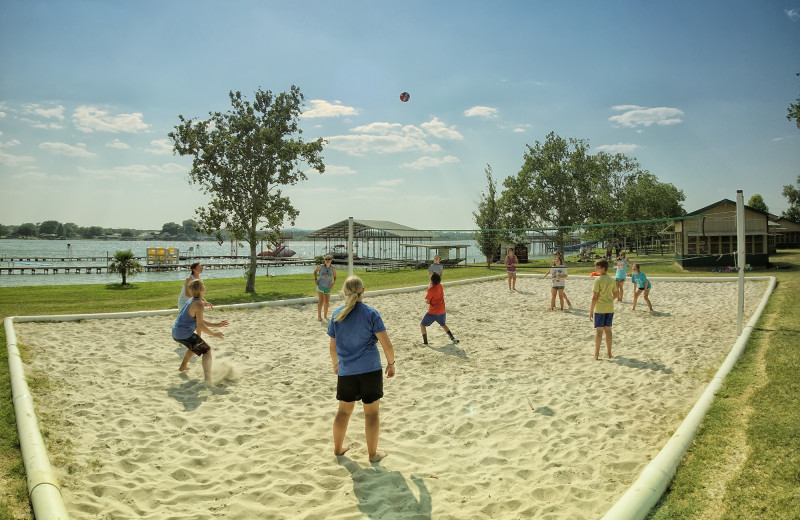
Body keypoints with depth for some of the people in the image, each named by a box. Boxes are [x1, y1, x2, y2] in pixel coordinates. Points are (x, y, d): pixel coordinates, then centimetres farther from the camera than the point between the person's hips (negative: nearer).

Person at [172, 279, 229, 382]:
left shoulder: (192, 301, 13)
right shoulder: (199, 304, -17)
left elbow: (200, 321, 19)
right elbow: (200, 325, -21)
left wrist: (216, 325, 18)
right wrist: (214, 334, -10)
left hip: (176, 333, 10)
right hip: (185, 334, -10)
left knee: (195, 345, 36)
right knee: (207, 351, -8)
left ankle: (183, 366, 51)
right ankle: (207, 379, -23)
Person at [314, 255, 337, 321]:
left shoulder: (333, 268, -5)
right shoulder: (321, 266, -9)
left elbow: (335, 277, 8)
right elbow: (315, 271, 9)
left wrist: (333, 284, -6)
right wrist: (315, 279, -3)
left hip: (328, 287, 3)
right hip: (320, 286, -3)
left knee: (327, 302, 8)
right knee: (321, 300, -15)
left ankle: (325, 315, 26)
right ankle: (319, 316, -7)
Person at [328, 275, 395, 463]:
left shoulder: (337, 315, 1)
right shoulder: (371, 314, -10)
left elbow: (333, 346, 10)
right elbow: (386, 344, -11)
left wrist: (336, 364, 26)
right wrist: (391, 363, 4)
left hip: (346, 371, 4)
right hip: (370, 370, -3)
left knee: (344, 410, 19)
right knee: (372, 412, 9)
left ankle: (338, 447, 33)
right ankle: (373, 453, 18)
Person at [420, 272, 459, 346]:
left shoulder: (431, 289, -22)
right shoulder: (440, 285, -1)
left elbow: (427, 301, -15)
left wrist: (426, 300, 4)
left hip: (433, 312, -7)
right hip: (442, 311, 7)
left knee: (422, 325, 7)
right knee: (443, 325, 29)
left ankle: (425, 342, 0)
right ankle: (453, 338, 20)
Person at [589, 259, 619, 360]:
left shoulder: (597, 280, -14)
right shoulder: (611, 280, 4)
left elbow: (595, 297, -16)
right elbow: (615, 295, 11)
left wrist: (591, 311, -11)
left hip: (599, 309, -5)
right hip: (610, 308, 6)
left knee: (599, 330, -2)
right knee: (608, 330, 12)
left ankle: (596, 354, 2)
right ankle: (609, 353, 19)